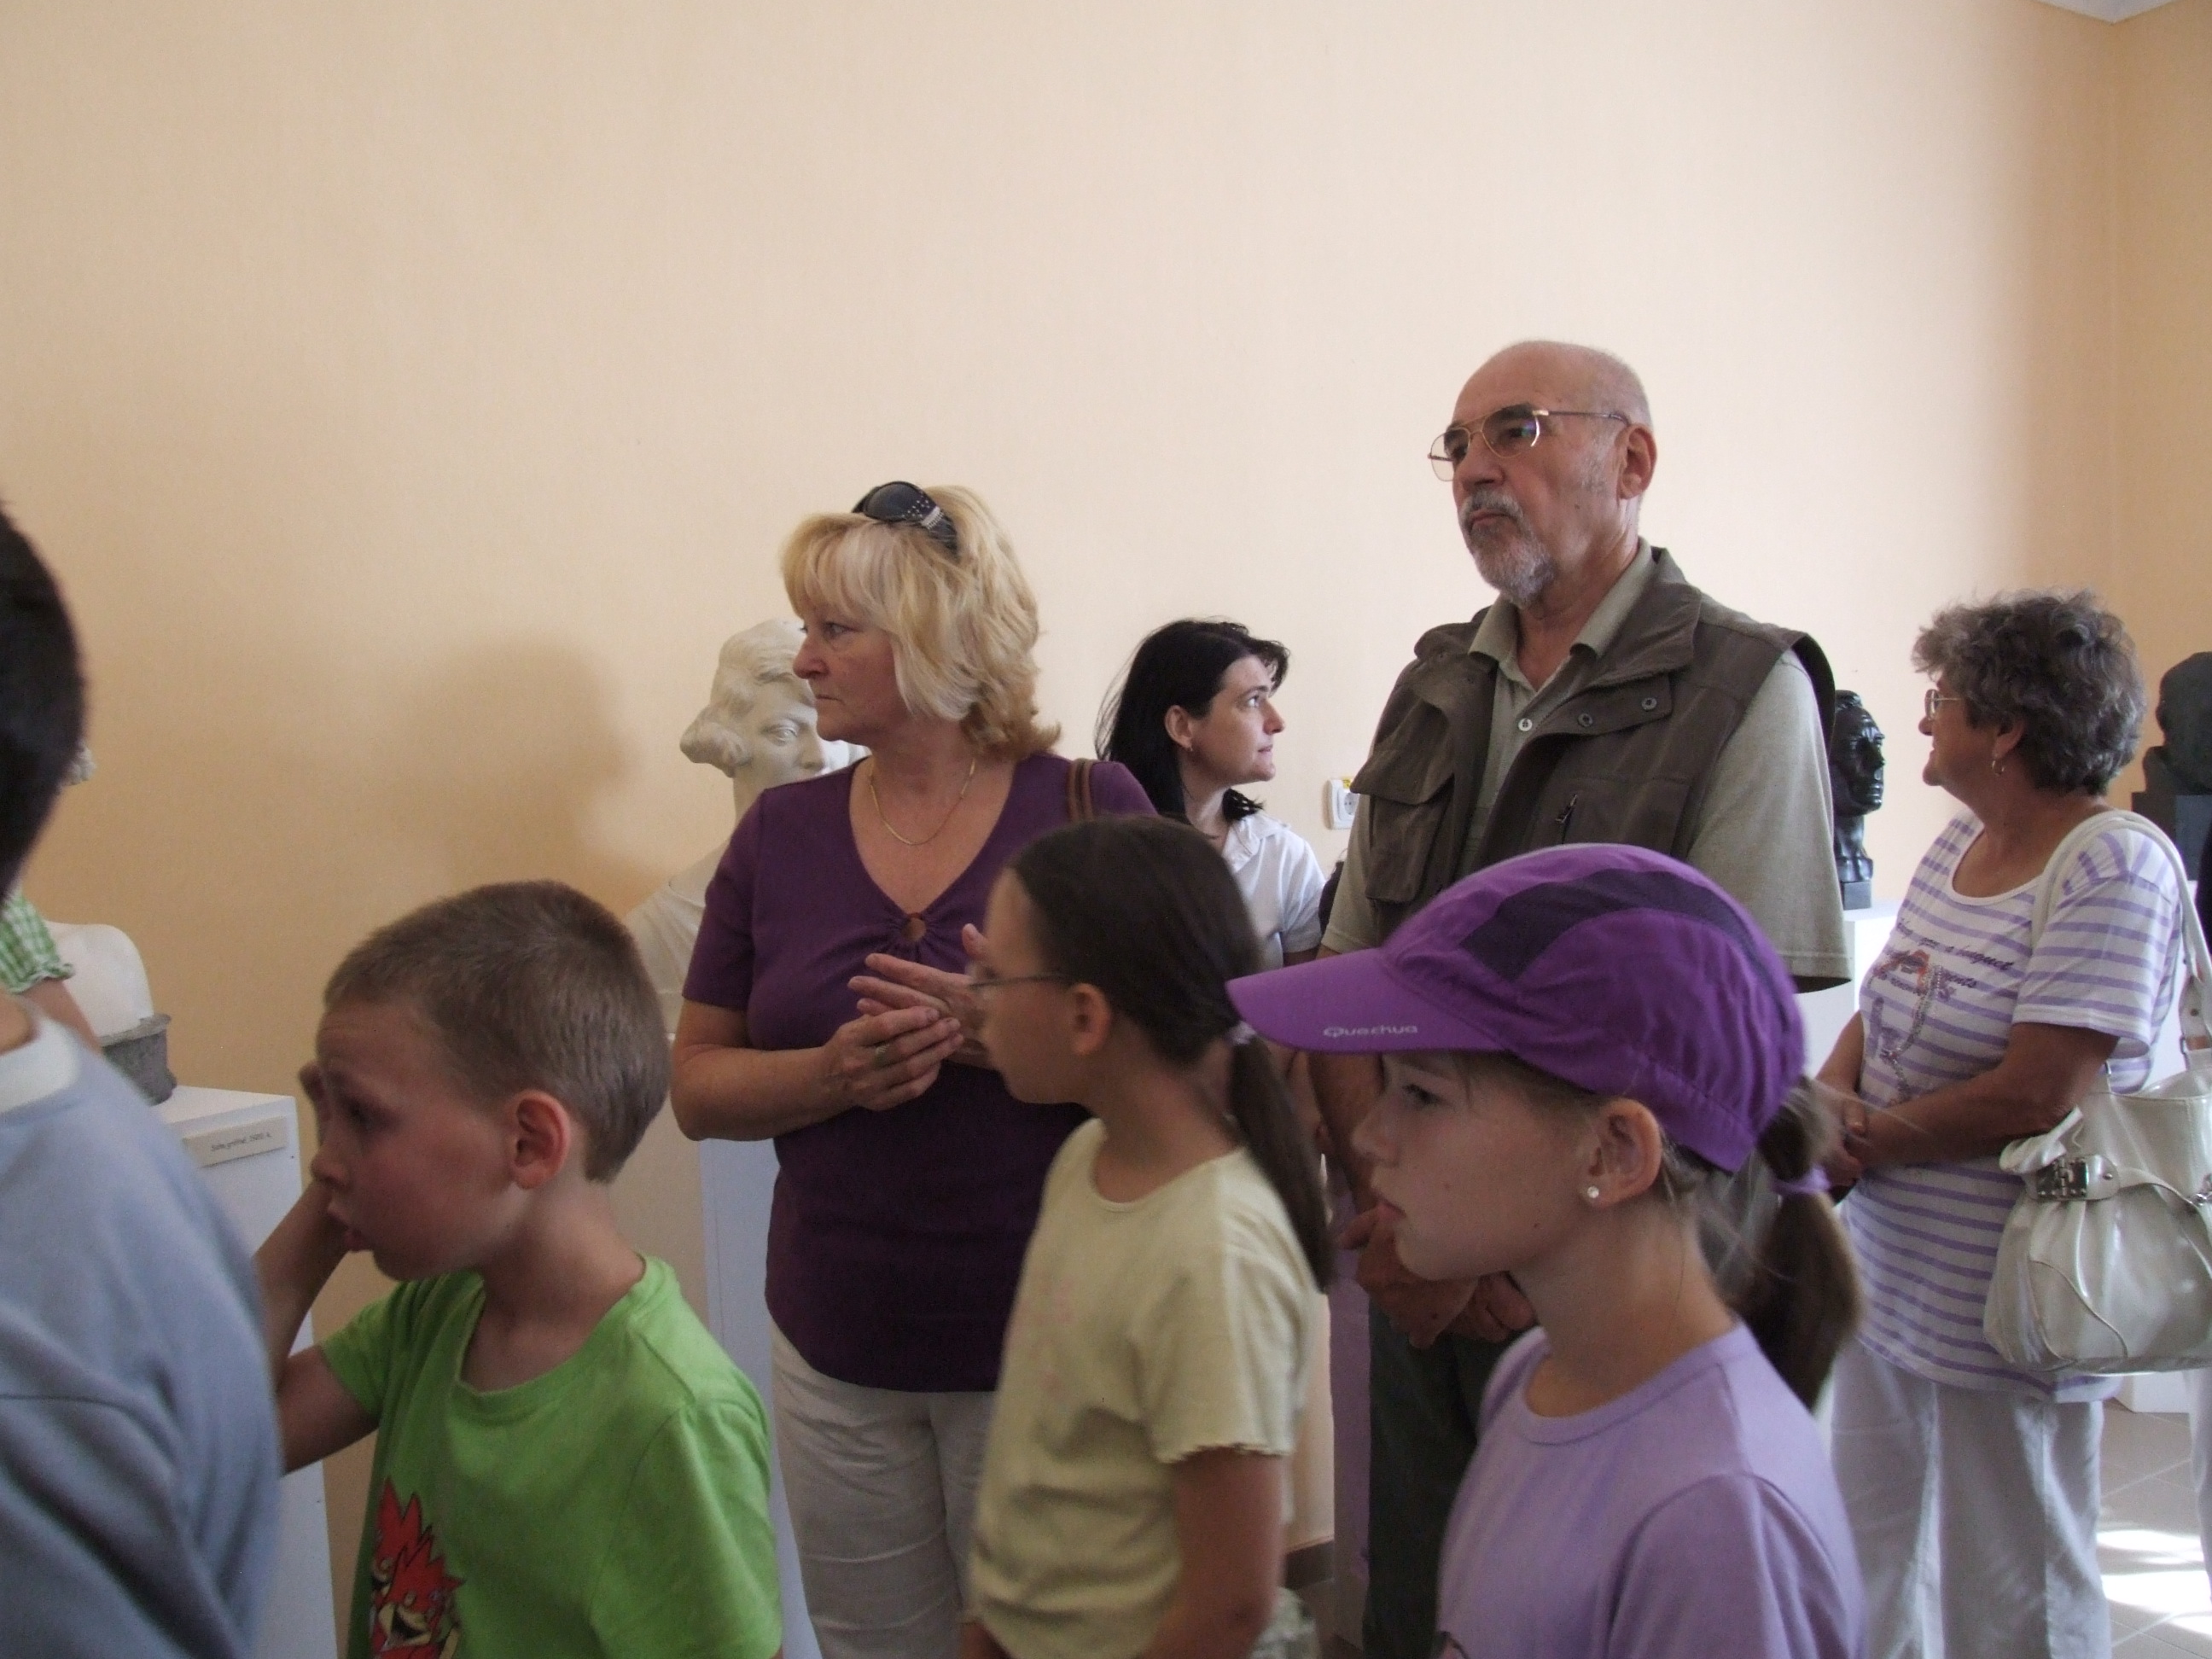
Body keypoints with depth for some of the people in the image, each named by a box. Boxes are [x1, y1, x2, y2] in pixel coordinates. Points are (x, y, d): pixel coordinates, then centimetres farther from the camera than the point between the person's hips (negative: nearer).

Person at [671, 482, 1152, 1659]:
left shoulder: (1090, 809, -6)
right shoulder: (782, 833, 3)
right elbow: (699, 1086, 5)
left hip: (1039, 1346, -3)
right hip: (838, 1356, 3)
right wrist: (834, 1074, -15)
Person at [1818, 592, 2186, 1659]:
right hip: (1890, 1280, 8)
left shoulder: (2116, 871, -18)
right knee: (1873, 1558, 19)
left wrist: (1866, 1143, -13)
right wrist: (1832, 1097, -9)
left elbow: (2037, 1095, -24)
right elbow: (1882, 1011, 11)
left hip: (2005, 1319, -8)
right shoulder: (1959, 842, 8)